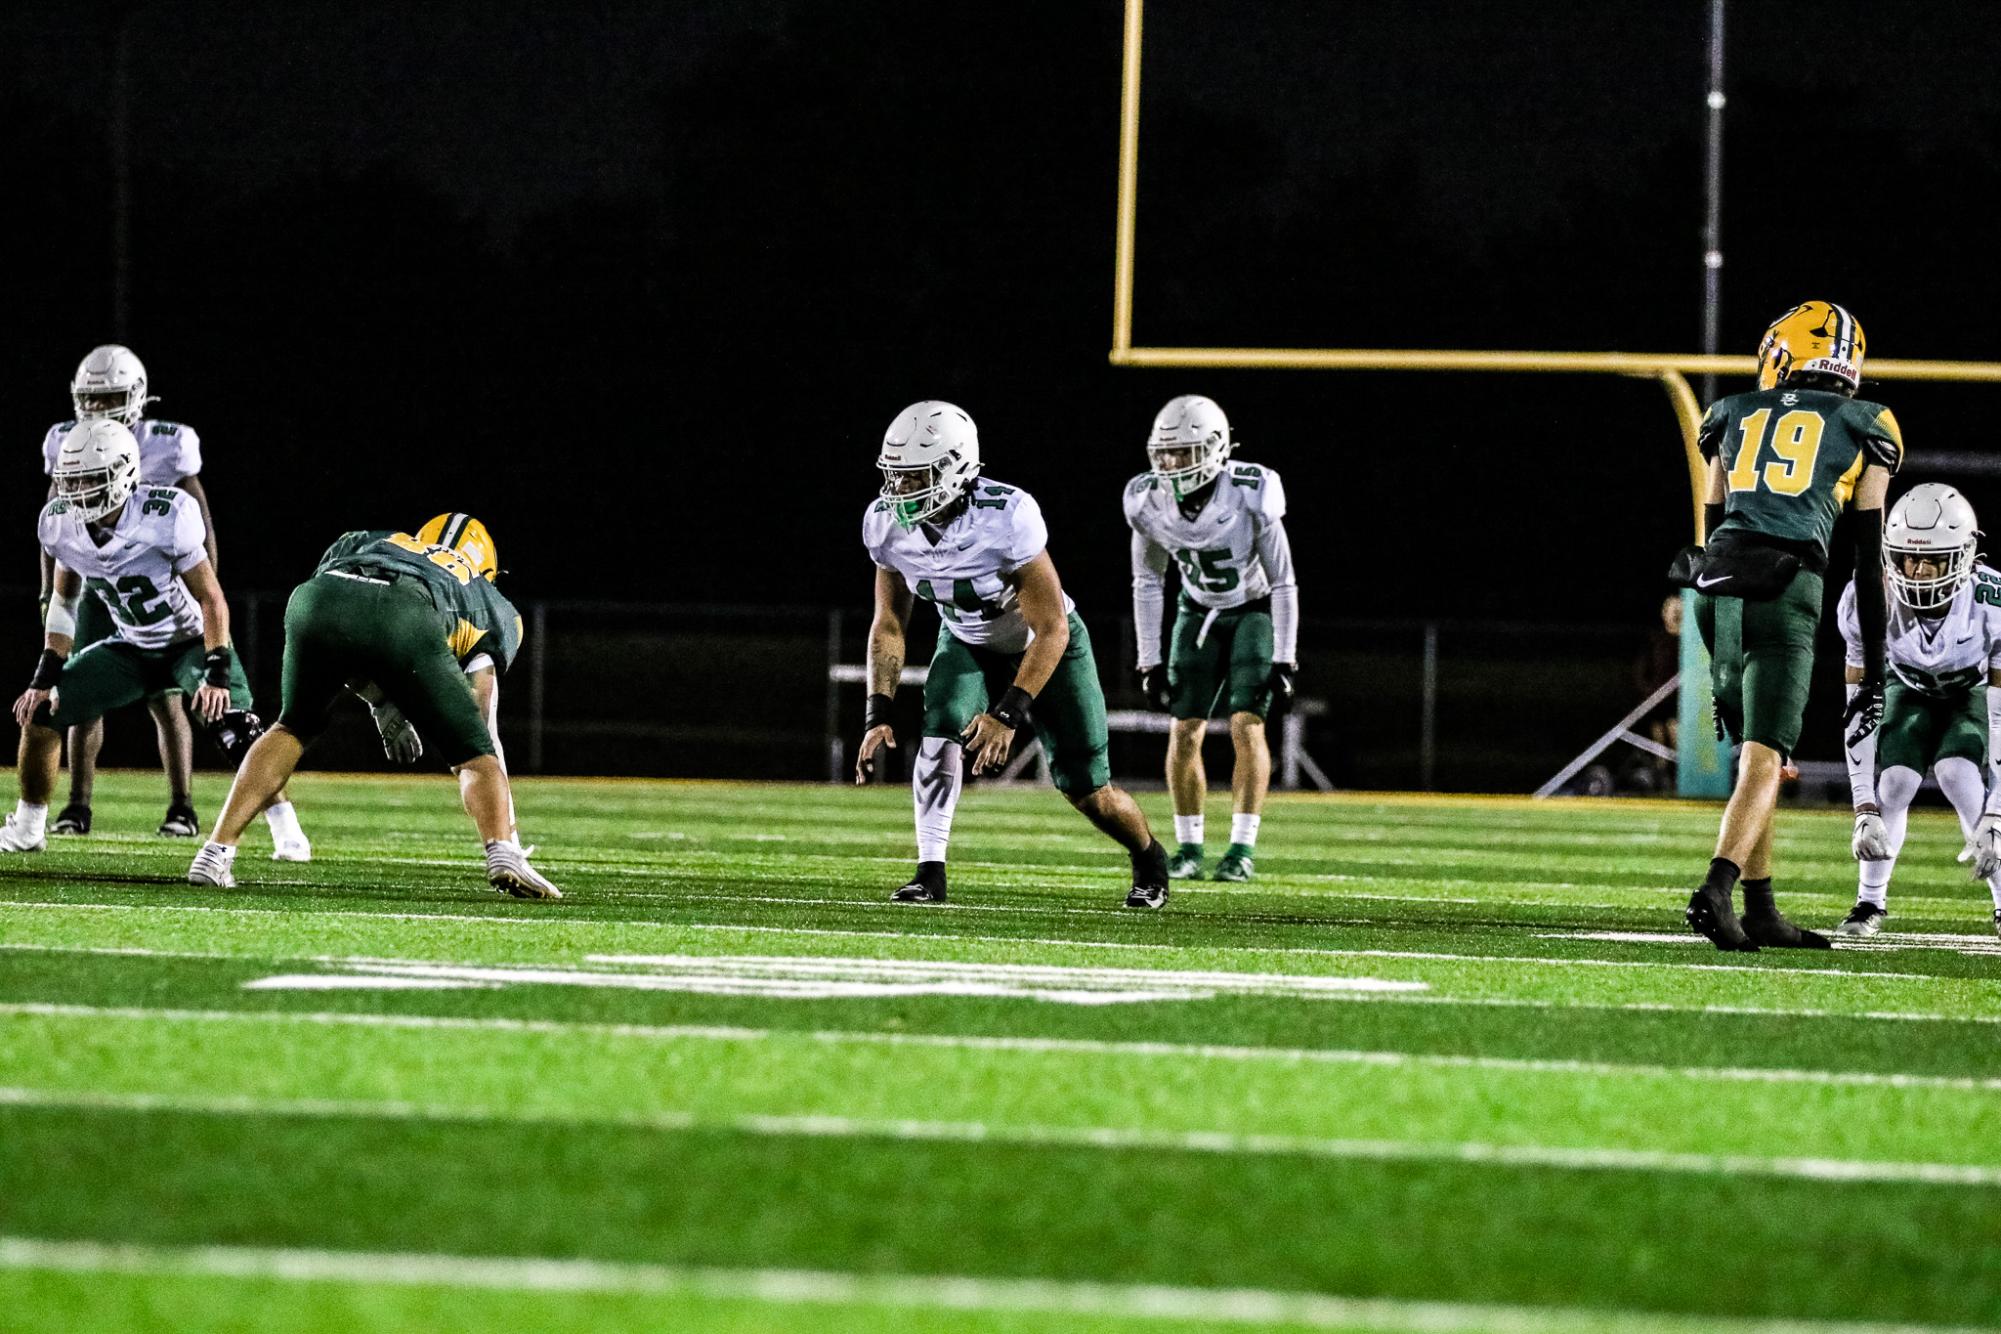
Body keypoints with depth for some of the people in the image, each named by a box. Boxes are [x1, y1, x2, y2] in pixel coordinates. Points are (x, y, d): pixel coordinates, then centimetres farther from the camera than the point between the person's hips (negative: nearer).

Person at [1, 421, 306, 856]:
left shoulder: (166, 517, -29)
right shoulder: (62, 524, -13)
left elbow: (211, 599, -21)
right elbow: (63, 600, 4)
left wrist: (217, 673, -28)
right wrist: (46, 676, -3)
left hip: (192, 642, -5)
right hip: (132, 650, 5)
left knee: (236, 731, -28)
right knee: (39, 712, -7)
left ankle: (287, 833, -14)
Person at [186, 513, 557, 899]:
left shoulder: (360, 544, 45)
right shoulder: (492, 610, 38)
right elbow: (484, 729, 33)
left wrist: (382, 705, 32)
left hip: (317, 603, 2)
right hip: (406, 622, -2)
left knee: (292, 729, 29)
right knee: (474, 754, 14)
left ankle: (215, 855, 23)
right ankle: (503, 852, -11)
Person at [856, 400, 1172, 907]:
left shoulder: (1006, 518, -38)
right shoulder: (887, 525, -21)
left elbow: (1051, 630, -32)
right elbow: (888, 625, -7)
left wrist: (1010, 714, -37)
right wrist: (878, 711, -19)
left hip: (1046, 646, -4)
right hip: (967, 645, 4)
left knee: (1087, 790, 0)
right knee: (939, 733, -27)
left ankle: (1148, 858, 31)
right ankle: (930, 873, -21)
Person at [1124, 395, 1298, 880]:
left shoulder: (1251, 496, -29)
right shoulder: (1149, 503, -18)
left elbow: (1283, 581, -18)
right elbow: (1147, 584, -3)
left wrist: (1284, 660, -18)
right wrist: (1150, 662, -4)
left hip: (1255, 610, -3)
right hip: (1199, 613, 3)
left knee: (1247, 726, -15)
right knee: (1185, 732, -4)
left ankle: (1243, 848, -11)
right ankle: (1188, 848, 6)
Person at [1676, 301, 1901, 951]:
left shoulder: (1733, 416, 20)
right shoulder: (1863, 429, 13)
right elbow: (1870, 561, 11)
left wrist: (1718, 667, 29)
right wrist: (1873, 674, 15)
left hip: (1717, 585, 3)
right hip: (1786, 591, -3)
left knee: (1758, 749, 18)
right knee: (1764, 758, -5)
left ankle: (1761, 912, 16)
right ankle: (1716, 890, -27)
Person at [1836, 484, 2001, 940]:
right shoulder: (1867, 601, -31)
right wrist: (1865, 811, -29)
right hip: (1910, 691, 2)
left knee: (1959, 774, -25)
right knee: (1894, 782, -19)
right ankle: (1871, 902, 1)